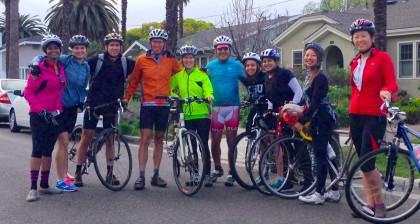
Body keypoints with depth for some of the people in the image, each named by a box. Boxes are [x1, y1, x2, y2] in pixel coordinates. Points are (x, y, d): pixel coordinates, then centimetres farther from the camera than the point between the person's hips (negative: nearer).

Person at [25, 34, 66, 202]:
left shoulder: (61, 68, 10)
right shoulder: (39, 68, -9)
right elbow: (28, 92, -10)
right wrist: (40, 109, -19)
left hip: (55, 115, 6)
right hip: (39, 115, -6)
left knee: (48, 150, 11)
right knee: (38, 149, -6)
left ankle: (44, 185, 19)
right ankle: (33, 188, -4)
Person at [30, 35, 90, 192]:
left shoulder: (86, 67, 6)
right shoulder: (65, 60, -10)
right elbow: (41, 57, -10)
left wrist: (81, 103, 5)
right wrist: (35, 64, -30)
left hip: (72, 108, 6)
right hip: (60, 106, -6)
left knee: (64, 143, 16)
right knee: (63, 143, -8)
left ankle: (64, 174, 27)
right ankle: (61, 180, -1)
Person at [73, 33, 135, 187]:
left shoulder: (126, 63, 1)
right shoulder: (97, 60, -7)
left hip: (112, 106, 3)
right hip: (93, 104, -3)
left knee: (110, 140, 8)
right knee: (86, 138, -2)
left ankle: (110, 173, 17)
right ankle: (78, 173, 5)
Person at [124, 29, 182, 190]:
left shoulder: (171, 60, 5)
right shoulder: (141, 60, 3)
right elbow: (134, 82, 10)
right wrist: (126, 98, 5)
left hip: (164, 105, 2)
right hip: (147, 104, -2)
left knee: (159, 139, 9)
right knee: (145, 139, -8)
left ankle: (156, 175, 16)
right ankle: (141, 176, -5)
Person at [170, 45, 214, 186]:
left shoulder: (202, 74, 4)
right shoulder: (177, 75, 9)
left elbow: (208, 88, -6)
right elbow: (173, 90, 15)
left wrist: (209, 97, -28)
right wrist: (174, 98, -7)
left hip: (202, 114, -2)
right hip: (186, 115, 2)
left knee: (204, 145, -2)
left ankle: (207, 174, 6)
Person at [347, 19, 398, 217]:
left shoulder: (382, 57, -3)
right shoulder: (355, 62, 14)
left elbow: (392, 84, -9)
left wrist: (385, 91, -33)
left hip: (374, 117, -6)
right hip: (355, 116, 6)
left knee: (367, 163, -10)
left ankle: (379, 204, 8)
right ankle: (370, 204, 14)